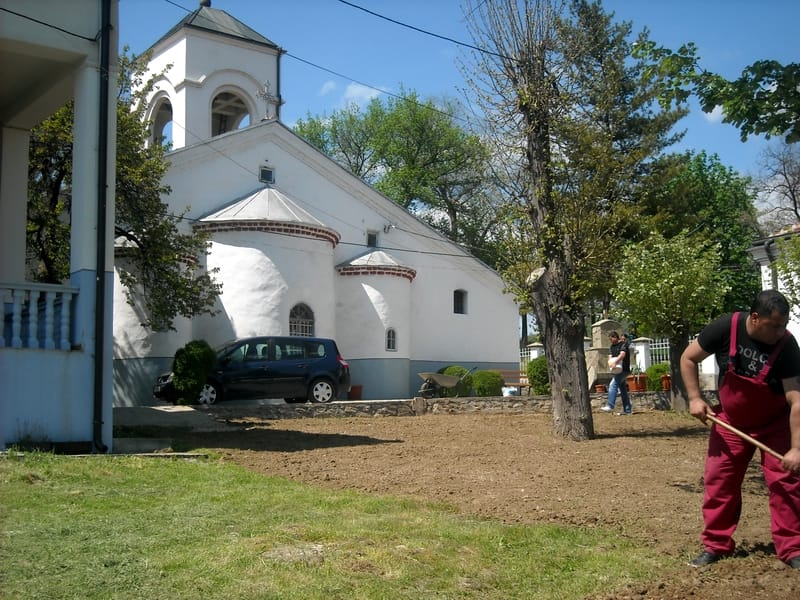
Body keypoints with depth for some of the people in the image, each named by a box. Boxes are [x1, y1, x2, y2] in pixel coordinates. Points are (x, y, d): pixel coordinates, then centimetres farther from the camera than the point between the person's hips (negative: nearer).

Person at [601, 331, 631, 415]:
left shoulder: (623, 344, -7)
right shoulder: (612, 347, 18)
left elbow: (622, 355, -23)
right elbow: (610, 357, 10)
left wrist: (615, 362, -38)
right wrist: (610, 362, -14)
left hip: (623, 370, -9)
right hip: (617, 370, 9)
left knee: (612, 385, -20)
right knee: (623, 390, 9)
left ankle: (610, 406, -26)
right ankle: (627, 410, 12)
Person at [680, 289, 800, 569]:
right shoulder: (726, 328, -24)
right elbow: (688, 358, -9)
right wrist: (695, 399, -17)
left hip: (775, 424, -1)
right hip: (730, 422, 2)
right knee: (718, 480, 2)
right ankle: (715, 546, 13)